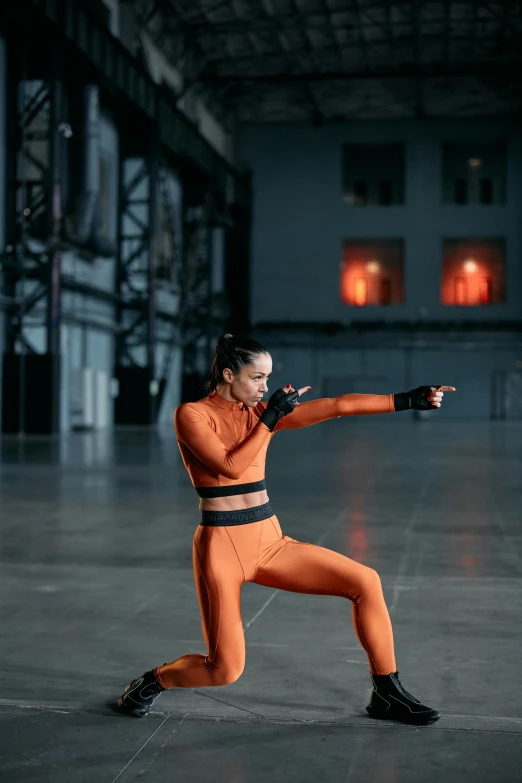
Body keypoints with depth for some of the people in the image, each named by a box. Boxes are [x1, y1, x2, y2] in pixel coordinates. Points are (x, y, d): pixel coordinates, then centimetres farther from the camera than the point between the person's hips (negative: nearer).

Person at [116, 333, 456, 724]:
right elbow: (231, 465, -22)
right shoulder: (191, 414, -7)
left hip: (270, 542, 6)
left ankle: (387, 694, 6)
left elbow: (337, 406, -2)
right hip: (221, 547, -5)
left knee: (365, 581, -7)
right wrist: (270, 419, -15)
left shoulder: (260, 411, 7)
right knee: (225, 669, -6)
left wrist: (405, 400, -9)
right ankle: (153, 680, 25)